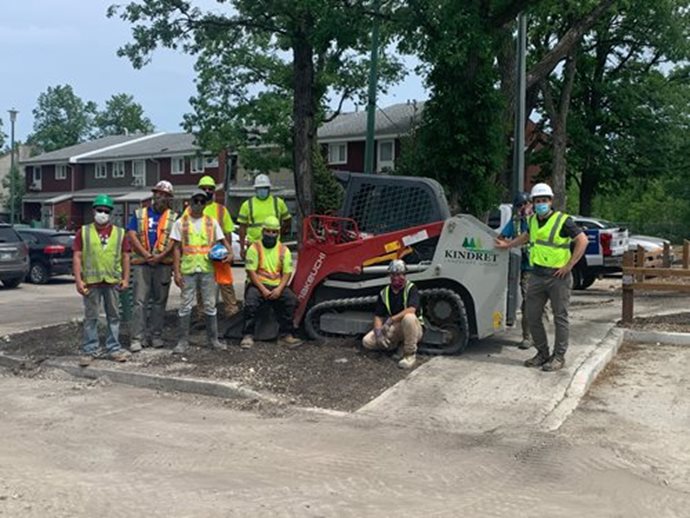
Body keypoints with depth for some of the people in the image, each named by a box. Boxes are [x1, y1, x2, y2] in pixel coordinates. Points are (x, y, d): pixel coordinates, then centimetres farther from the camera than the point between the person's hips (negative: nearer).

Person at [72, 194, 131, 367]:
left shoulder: (120, 233, 8)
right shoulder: (83, 232, 3)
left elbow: (125, 257, 10)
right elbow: (77, 257, 0)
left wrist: (125, 278, 2)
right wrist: (78, 280, -7)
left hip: (113, 281, 2)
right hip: (91, 281, -2)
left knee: (114, 316, 9)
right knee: (90, 317, 5)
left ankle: (114, 349, 18)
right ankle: (89, 351, 12)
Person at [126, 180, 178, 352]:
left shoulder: (173, 218, 9)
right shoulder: (139, 214, 10)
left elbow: (174, 241, -1)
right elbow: (132, 236, 1)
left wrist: (160, 256, -15)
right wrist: (146, 255, -11)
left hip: (163, 264, 1)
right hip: (141, 263, 0)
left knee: (160, 301, 6)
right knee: (139, 302, -4)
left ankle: (156, 335, 15)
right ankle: (137, 338, -3)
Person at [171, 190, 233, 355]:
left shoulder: (212, 222, 9)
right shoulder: (181, 223, 4)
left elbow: (223, 240, 12)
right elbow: (176, 248, 2)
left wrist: (230, 253, -10)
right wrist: (176, 271, -5)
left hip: (207, 269, 2)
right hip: (188, 270, -2)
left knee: (210, 305, 7)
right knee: (185, 306, 1)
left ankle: (213, 339, 16)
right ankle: (183, 341, 8)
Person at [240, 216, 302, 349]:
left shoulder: (284, 250, 9)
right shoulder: (255, 248, 0)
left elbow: (287, 273, 4)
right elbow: (251, 271, -7)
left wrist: (279, 289, -14)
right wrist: (263, 289, -17)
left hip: (277, 286, 2)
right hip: (258, 284, -2)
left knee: (291, 300, -24)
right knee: (250, 302, -31)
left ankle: (286, 335, -16)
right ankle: (248, 336, -18)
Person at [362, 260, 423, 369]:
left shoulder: (411, 288, -12)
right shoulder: (384, 293, 2)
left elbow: (411, 309, -28)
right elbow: (378, 316, 1)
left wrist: (391, 320, -31)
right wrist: (378, 332, -19)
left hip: (414, 329, -4)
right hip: (394, 329, 5)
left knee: (408, 317, -40)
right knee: (367, 341, -14)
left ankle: (410, 354, -21)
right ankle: (397, 345, 9)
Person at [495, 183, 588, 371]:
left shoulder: (563, 221, -9)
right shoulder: (533, 221, 11)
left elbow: (583, 240, -12)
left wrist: (569, 265, -14)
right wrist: (508, 245, 34)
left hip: (558, 276, -7)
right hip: (537, 276, 7)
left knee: (560, 317, 2)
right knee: (532, 316, 8)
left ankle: (559, 356, 10)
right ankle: (542, 353, 21)